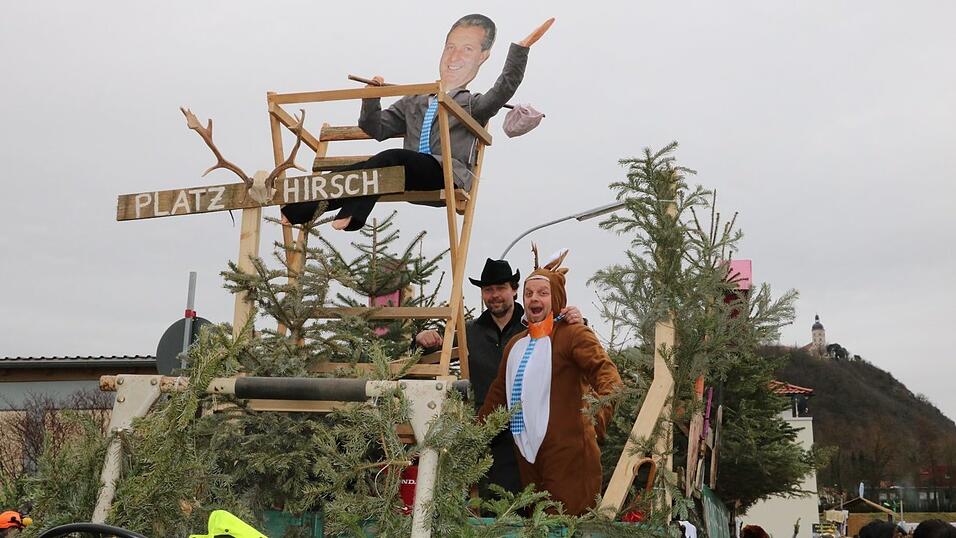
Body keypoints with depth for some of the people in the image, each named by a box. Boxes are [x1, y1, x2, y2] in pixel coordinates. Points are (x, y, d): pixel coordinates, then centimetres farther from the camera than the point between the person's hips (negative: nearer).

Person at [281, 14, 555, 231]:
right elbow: (377, 129, 27)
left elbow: (504, 90, -5)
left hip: (448, 175, -4)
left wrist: (520, 49, -16)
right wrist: (372, 99, 8)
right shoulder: (414, 102, 30)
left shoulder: (474, 105, 17)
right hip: (412, 177, 5)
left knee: (392, 158, -32)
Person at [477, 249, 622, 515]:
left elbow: (607, 372, -18)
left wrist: (600, 413, -35)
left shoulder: (573, 334, -4)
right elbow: (498, 393, 26)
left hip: (568, 456, -7)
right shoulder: (516, 344, 18)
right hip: (528, 454, 7)